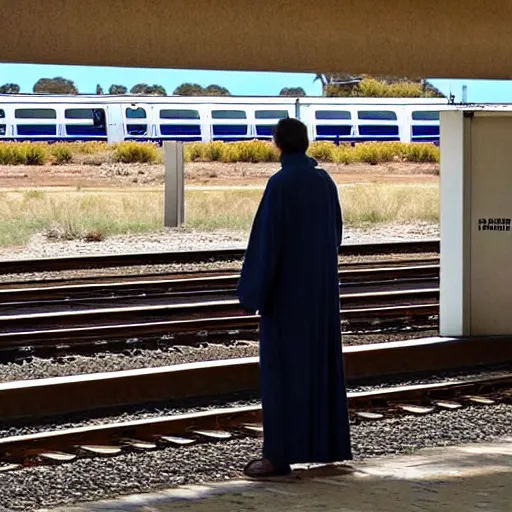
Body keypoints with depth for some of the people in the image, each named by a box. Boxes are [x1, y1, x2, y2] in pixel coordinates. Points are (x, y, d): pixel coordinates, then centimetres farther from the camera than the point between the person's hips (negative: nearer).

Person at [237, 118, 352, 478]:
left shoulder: (279, 184, -16)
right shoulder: (325, 181, 6)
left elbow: (267, 239, -19)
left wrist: (254, 292, -13)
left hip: (287, 285, -7)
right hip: (321, 284, 7)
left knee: (281, 366, -5)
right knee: (320, 361, 14)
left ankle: (280, 455, -6)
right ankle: (328, 443, 19)